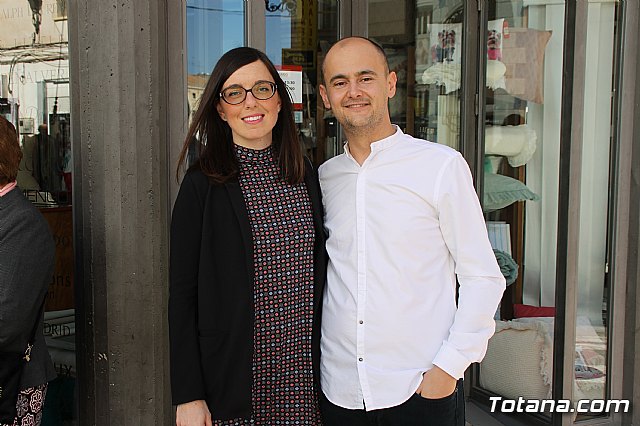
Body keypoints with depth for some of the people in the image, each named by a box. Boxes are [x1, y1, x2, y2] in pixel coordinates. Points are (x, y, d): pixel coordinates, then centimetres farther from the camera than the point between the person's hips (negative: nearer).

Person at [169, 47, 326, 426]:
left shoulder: (307, 177, 5)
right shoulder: (203, 185, -7)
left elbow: (318, 275, 11)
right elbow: (182, 294, -7)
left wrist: (327, 367, 8)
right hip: (234, 378, -3)